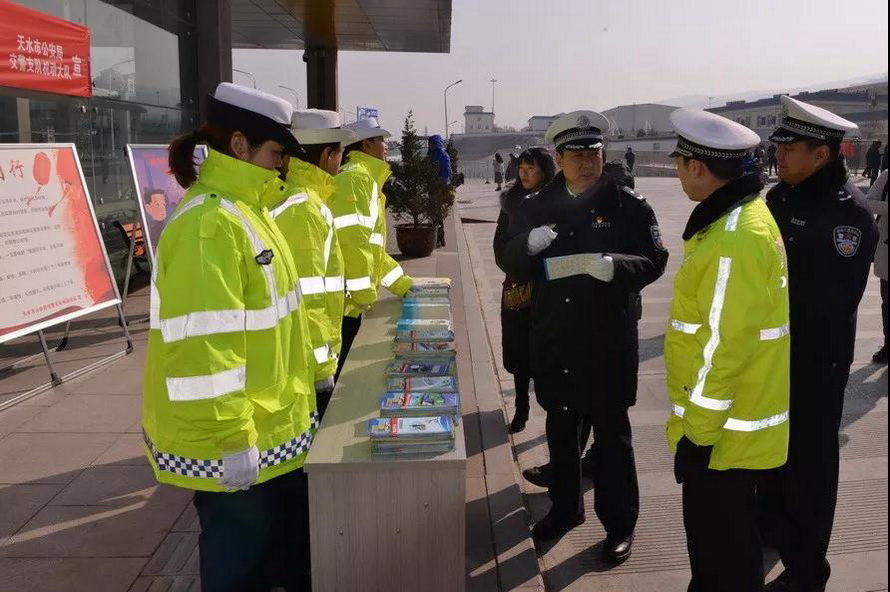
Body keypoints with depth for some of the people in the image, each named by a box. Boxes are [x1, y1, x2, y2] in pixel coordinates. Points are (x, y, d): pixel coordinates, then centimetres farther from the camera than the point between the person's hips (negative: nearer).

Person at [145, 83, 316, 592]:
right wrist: (230, 439, -24)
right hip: (233, 444, -9)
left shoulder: (245, 210, 10)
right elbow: (201, 345, -27)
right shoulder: (209, 224, -22)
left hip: (270, 427, 10)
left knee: (293, 547, 23)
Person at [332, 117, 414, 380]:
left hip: (351, 300, 10)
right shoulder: (355, 177, -11)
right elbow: (350, 237, -22)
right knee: (333, 371, -2)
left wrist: (401, 283, 23)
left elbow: (371, 243, 25)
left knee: (342, 368, 16)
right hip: (345, 298, -10)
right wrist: (364, 290, -20)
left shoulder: (368, 181, 21)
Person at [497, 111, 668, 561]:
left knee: (611, 432, 6)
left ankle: (620, 523, 22)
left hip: (608, 342, -3)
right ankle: (565, 507, 35)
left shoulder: (627, 205, -4)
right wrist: (529, 244, -17)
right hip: (554, 341, 4)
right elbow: (510, 265, 5)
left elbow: (655, 260, -9)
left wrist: (612, 265, -29)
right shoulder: (539, 206, 6)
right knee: (560, 428, 17)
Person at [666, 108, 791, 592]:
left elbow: (725, 346, -25)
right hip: (731, 419, 9)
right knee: (714, 531, 23)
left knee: (722, 545, 7)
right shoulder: (741, 214, 8)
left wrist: (698, 432, -18)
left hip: (725, 430, -9)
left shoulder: (735, 238, -24)